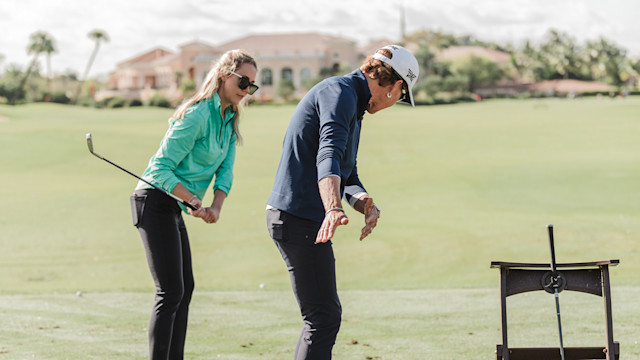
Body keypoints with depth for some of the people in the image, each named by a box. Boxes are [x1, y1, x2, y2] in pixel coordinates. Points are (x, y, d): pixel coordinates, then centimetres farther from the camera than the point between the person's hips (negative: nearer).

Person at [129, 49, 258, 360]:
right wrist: (194, 200, -25)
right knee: (171, 292, -12)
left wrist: (216, 206, -14)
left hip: (173, 207, 10)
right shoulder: (197, 115, -19)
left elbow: (225, 169, 3)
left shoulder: (229, 119, 9)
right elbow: (161, 168, -19)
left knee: (185, 287, 14)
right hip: (155, 202, -10)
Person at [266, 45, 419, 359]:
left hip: (302, 219, 11)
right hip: (299, 218, -11)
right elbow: (328, 155, -29)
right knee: (323, 318, -12)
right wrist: (334, 209, -44)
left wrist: (365, 203, 1)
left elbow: (347, 178, 23)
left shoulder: (353, 105, 22)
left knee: (326, 316, 17)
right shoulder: (339, 92, -11)